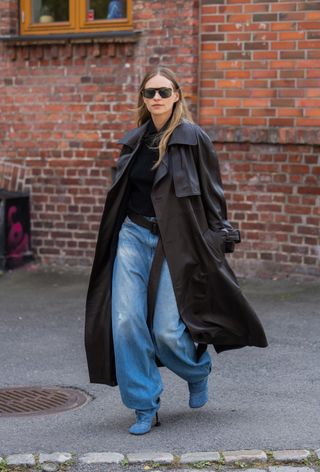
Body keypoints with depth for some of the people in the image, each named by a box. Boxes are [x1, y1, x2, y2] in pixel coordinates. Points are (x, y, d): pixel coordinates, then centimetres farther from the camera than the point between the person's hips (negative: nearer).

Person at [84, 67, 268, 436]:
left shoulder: (193, 139, -6)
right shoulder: (134, 141, 9)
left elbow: (212, 195, -3)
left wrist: (218, 239, -5)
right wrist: (116, 235, 20)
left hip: (175, 243, -4)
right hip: (133, 236, 5)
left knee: (167, 331, -7)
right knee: (126, 322, -6)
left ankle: (198, 370, 29)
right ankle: (144, 407, 8)